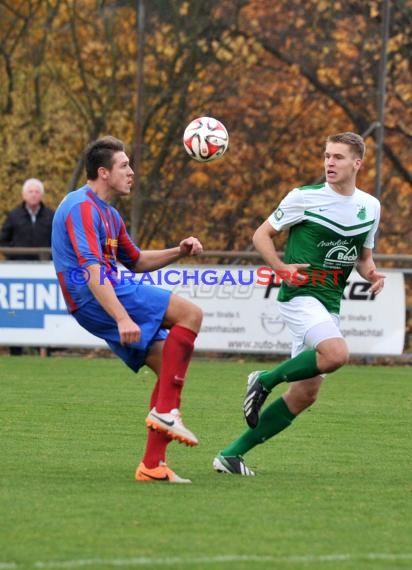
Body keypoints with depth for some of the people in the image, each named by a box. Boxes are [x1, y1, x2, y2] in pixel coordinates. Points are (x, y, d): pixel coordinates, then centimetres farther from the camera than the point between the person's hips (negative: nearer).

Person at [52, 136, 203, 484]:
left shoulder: (108, 214, 22)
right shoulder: (83, 208, -12)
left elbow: (137, 261, 33)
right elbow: (92, 271, -22)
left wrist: (179, 252, 16)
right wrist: (122, 318, -30)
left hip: (107, 293, 10)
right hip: (93, 299, -10)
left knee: (171, 366, 3)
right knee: (191, 314, -17)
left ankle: (152, 464, 0)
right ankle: (166, 410, -18)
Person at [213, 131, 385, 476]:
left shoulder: (370, 207, 10)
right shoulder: (304, 197, -6)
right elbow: (262, 234, 0)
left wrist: (372, 274, -1)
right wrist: (282, 268, -17)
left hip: (330, 305, 7)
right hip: (300, 295, -6)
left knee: (305, 394, 4)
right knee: (337, 354, -33)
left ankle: (231, 455, 11)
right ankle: (265, 380, -8)